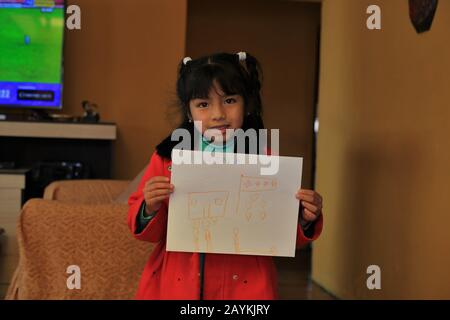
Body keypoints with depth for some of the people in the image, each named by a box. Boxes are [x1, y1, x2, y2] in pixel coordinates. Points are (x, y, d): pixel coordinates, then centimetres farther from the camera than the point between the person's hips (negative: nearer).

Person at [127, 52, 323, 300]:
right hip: (175, 285, 1)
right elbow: (146, 231, 1)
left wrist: (305, 220, -16)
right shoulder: (168, 157, -5)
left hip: (246, 287, 0)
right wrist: (150, 209, -17)